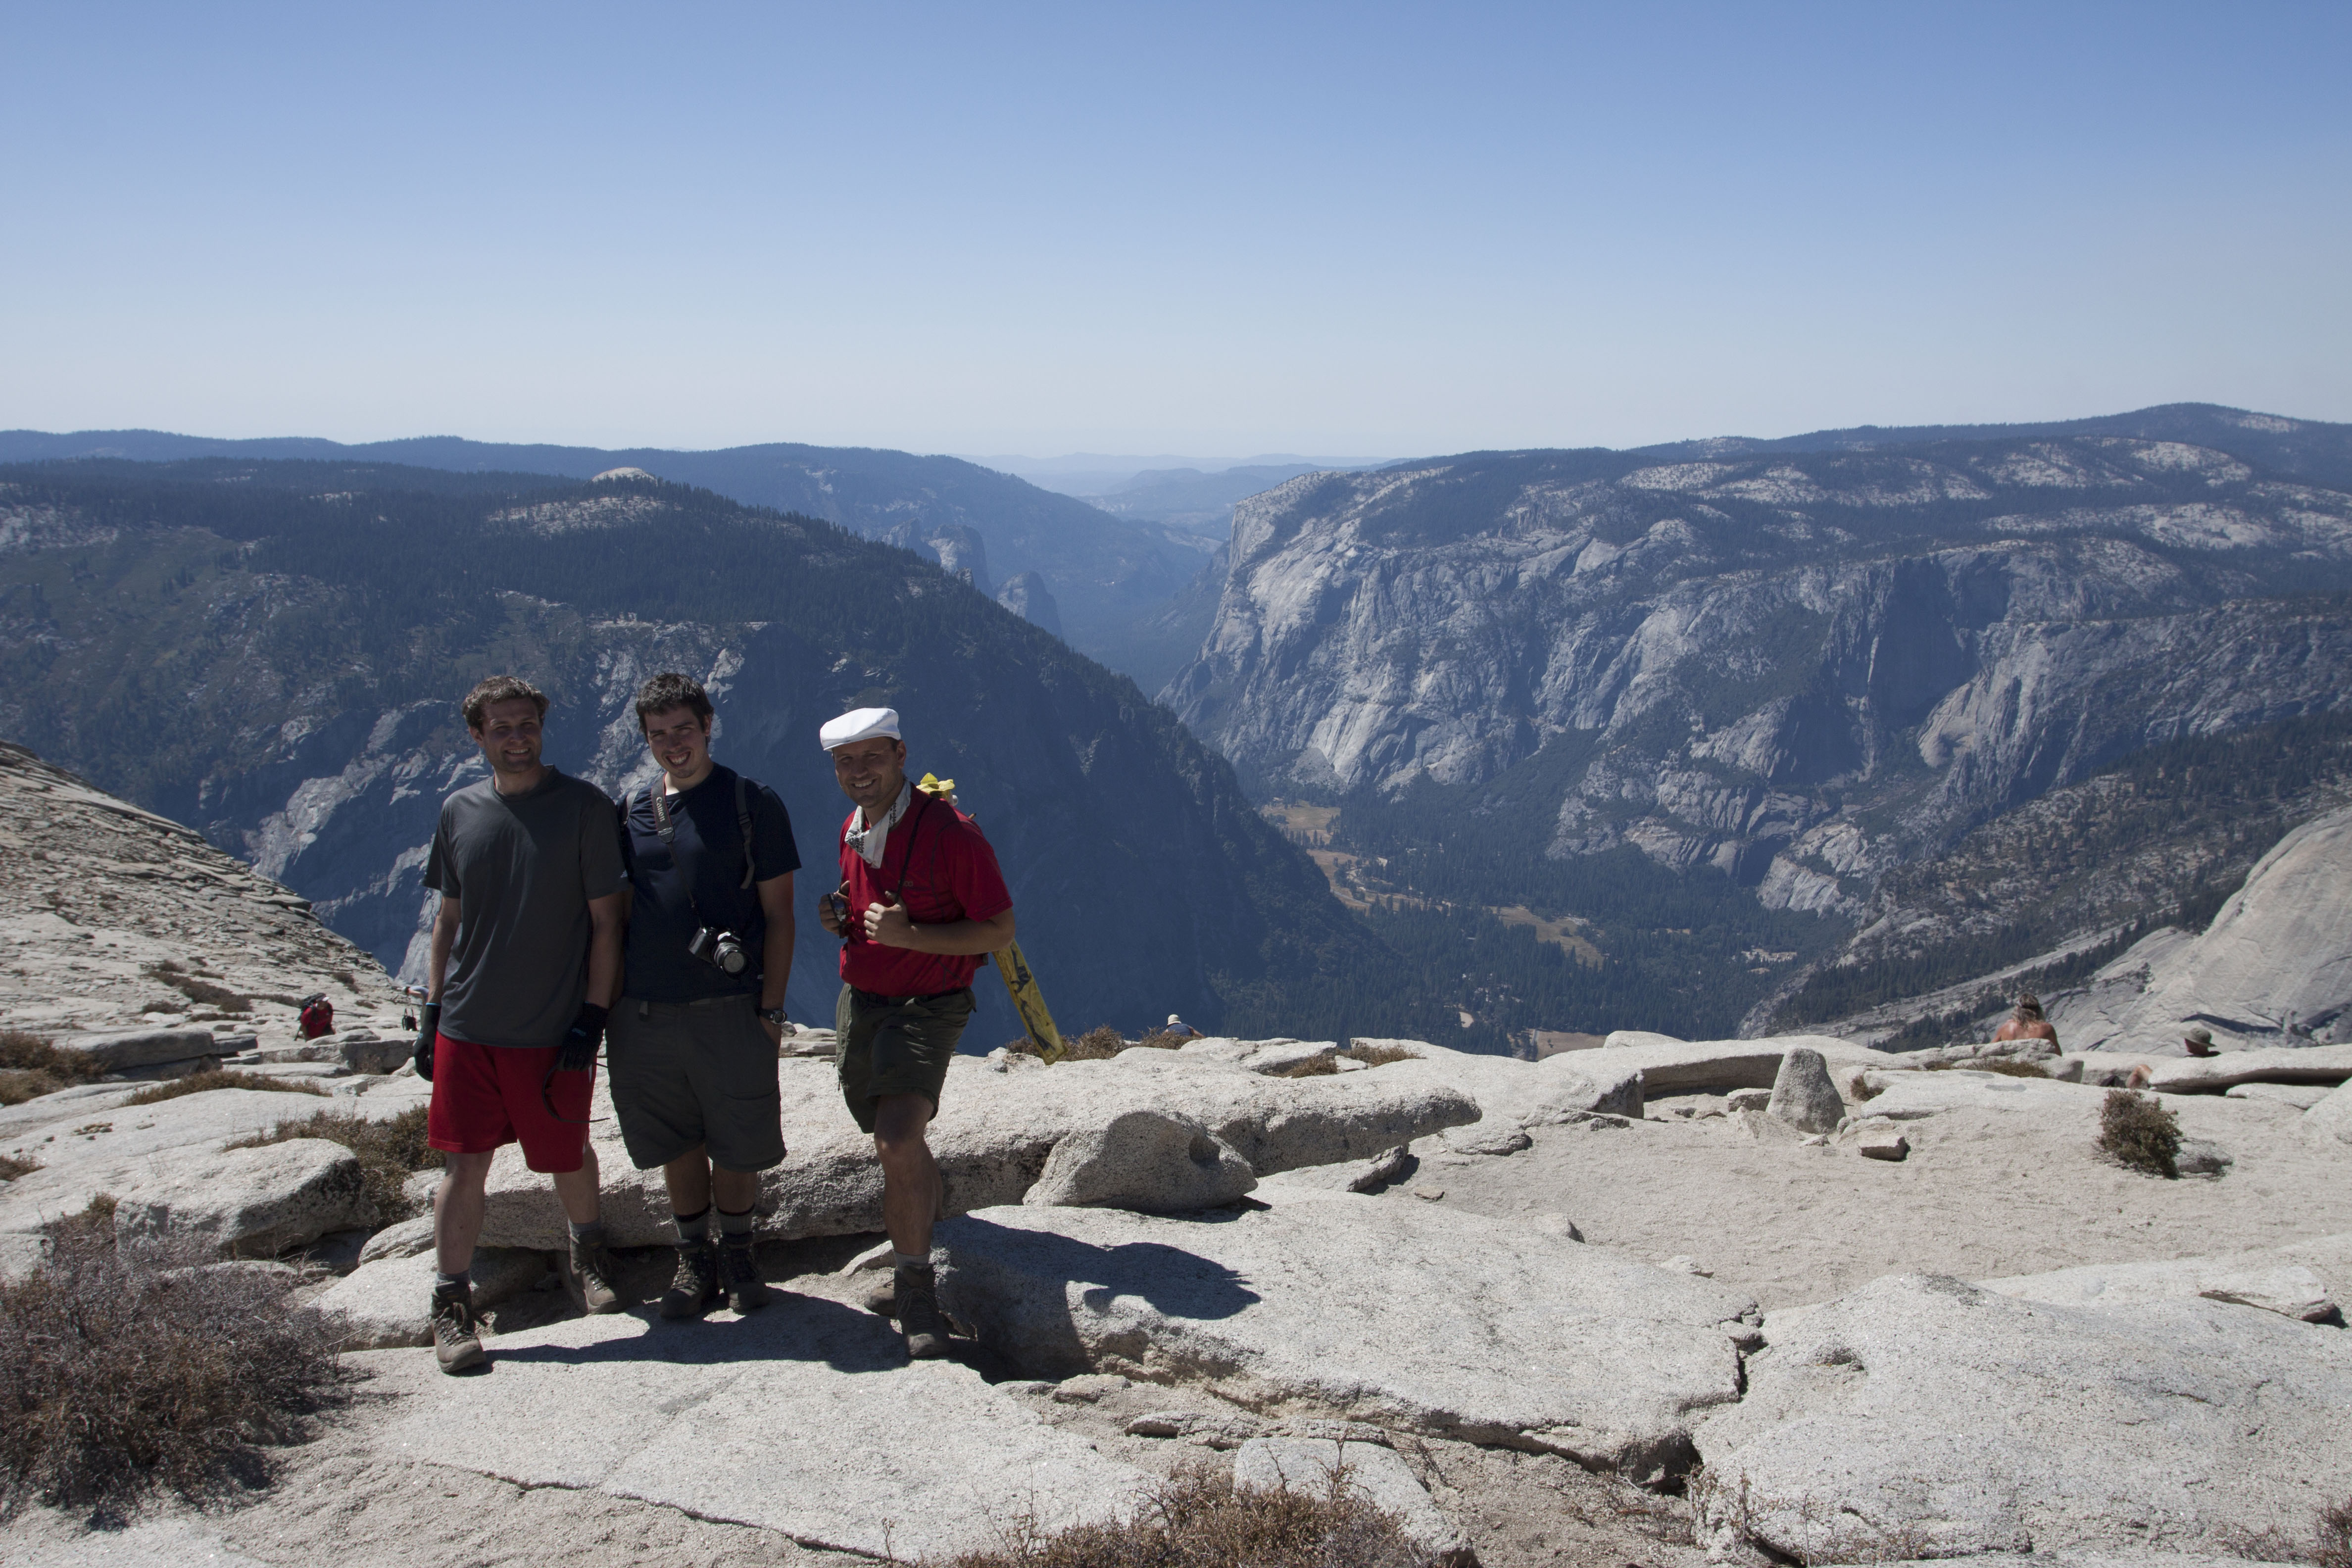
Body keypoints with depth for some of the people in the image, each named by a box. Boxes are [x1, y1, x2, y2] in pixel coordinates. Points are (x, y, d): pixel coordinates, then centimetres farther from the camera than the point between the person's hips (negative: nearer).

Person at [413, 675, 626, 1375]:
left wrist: (592, 1017, -8)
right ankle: (452, 1303, 15)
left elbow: (605, 921, -4)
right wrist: (432, 1014, 11)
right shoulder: (460, 812, 5)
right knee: (464, 1163, 2)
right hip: (467, 1028, 2)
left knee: (568, 1157, 11)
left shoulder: (584, 808, -6)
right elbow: (449, 919, 14)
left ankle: (586, 1254, 38)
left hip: (554, 1029, -2)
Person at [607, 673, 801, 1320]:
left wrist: (771, 1006, -8)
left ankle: (737, 1254, 28)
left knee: (737, 1146, 8)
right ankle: (694, 1260, 29)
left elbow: (778, 913, -3)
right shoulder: (631, 812, 9)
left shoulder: (753, 804, -3)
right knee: (677, 1145, 13)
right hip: (643, 1013, 3)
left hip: (729, 1011, -3)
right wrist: (608, 1001, 9)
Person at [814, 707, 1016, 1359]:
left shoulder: (949, 832, -18)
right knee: (890, 1136, 20)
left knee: (898, 1137, -24)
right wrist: (840, 917, -2)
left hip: (926, 1006, -7)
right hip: (860, 1001, 7)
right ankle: (929, 1196, 53)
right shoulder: (853, 831, 6)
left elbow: (1000, 930, -16)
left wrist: (908, 935, -26)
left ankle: (913, 1286, -10)